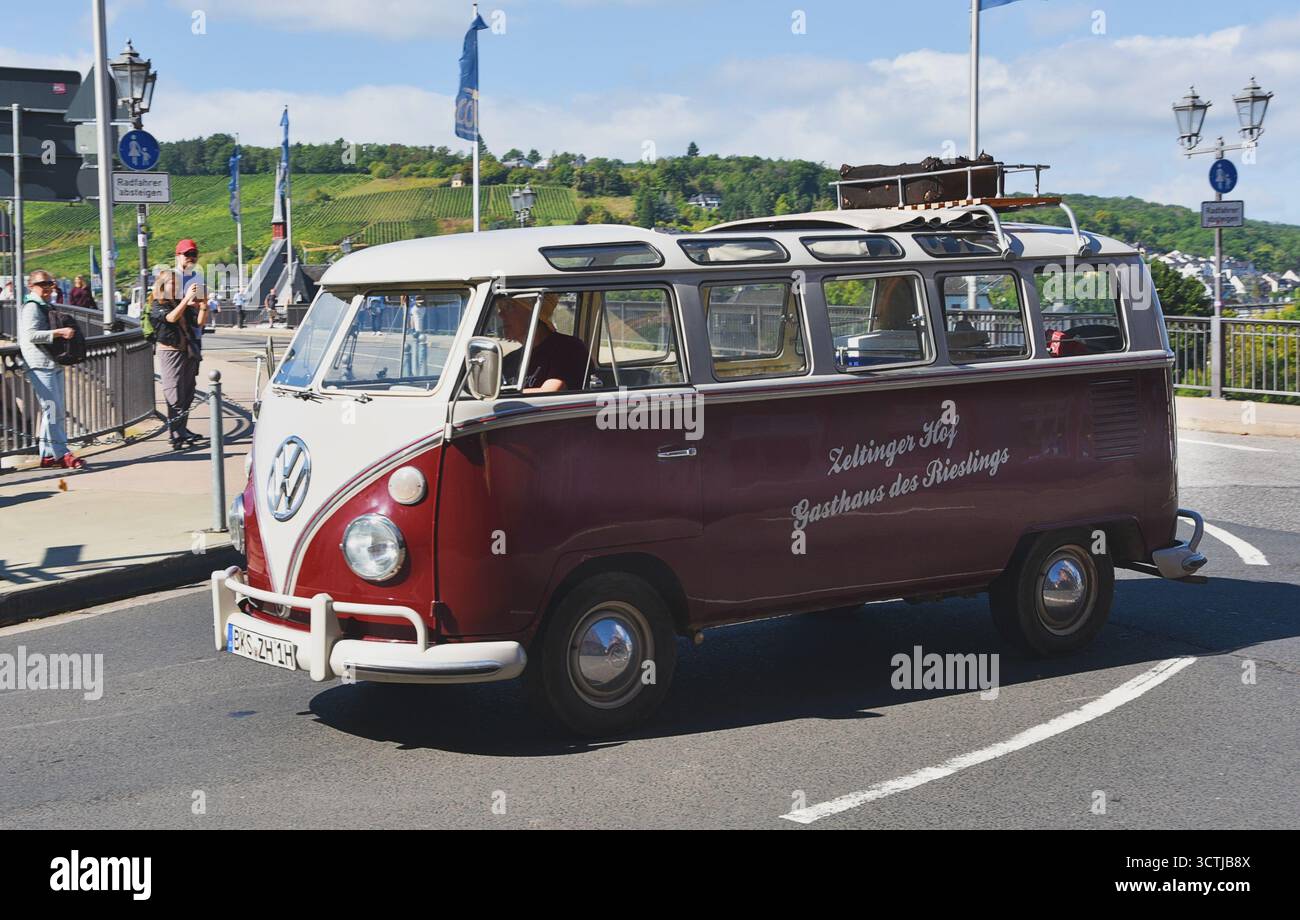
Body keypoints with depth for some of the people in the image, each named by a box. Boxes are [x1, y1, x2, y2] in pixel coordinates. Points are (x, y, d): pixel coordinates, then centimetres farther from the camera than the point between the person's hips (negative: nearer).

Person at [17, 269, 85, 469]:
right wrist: (59, 332, -24)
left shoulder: (46, 306, 21)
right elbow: (31, 334, -22)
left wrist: (66, 332, 17)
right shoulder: (31, 307, -9)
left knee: (53, 410, 11)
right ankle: (61, 453, -13)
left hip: (54, 364, 11)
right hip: (40, 365, -11)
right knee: (53, 409, -13)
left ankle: (48, 455, 16)